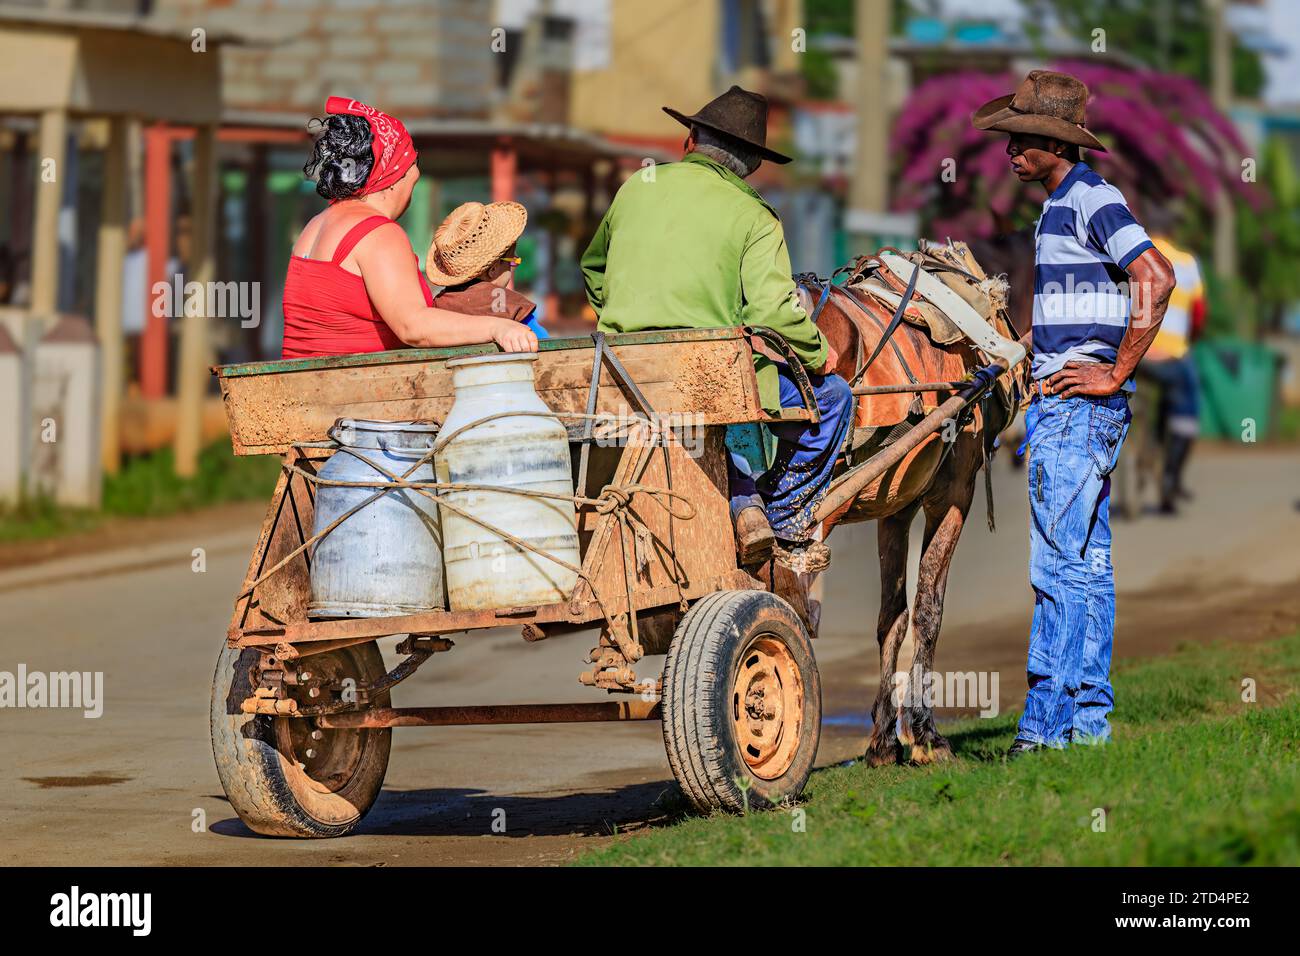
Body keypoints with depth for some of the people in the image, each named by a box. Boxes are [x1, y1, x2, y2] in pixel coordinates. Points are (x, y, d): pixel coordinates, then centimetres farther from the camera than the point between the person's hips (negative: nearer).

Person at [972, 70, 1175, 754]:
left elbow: (1156, 278, -23)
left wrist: (1114, 372, -20)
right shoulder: (1065, 203, 18)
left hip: (1077, 405, -10)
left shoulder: (1090, 198, -12)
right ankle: (1089, 717, 13)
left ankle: (1046, 720, -12)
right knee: (1087, 564, 10)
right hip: (1064, 407, 10)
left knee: (1055, 563, -11)